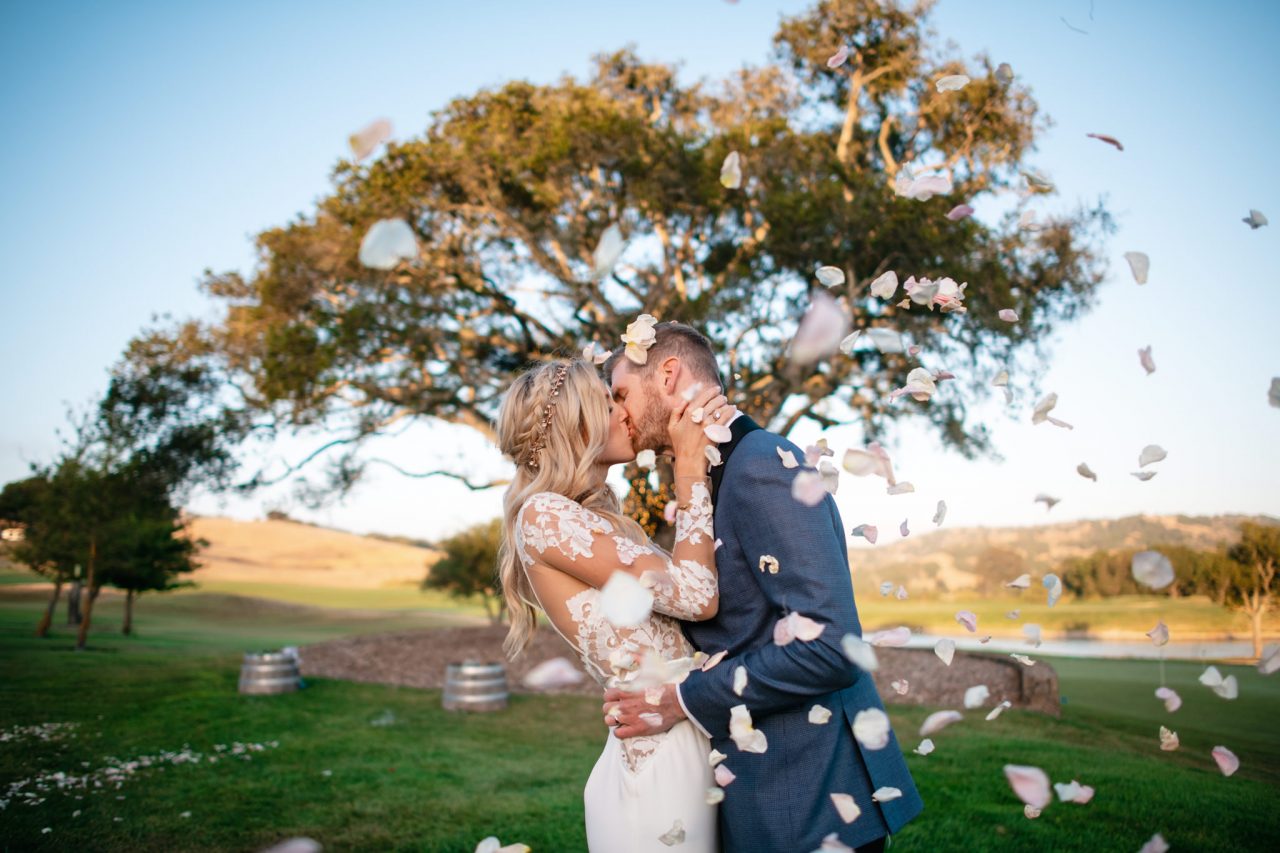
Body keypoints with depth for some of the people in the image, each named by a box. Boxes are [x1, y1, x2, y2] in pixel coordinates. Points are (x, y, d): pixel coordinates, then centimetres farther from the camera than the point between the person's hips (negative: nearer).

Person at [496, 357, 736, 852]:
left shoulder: (604, 520, 13)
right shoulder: (544, 513, -15)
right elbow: (696, 596, -20)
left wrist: (702, 451, 7)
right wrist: (689, 464, -11)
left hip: (689, 749, 9)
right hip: (658, 758, -9)